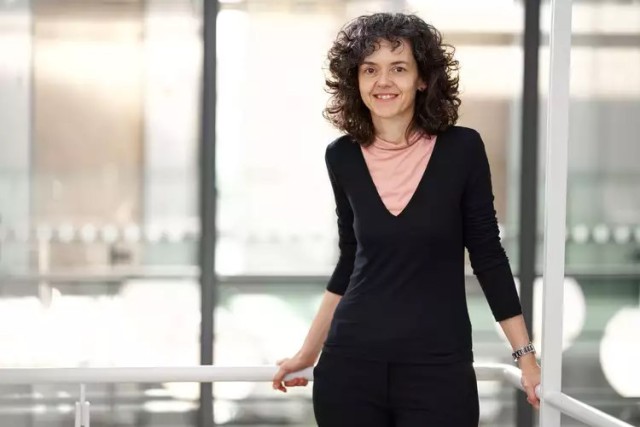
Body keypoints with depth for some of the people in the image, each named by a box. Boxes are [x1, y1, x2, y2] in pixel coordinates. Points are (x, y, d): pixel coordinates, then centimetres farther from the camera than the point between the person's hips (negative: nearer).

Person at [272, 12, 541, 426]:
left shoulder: (461, 149, -5)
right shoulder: (343, 158, 2)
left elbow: (487, 255, 2)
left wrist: (525, 354, 2)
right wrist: (309, 352, 18)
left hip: (439, 366, -2)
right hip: (350, 363, 2)